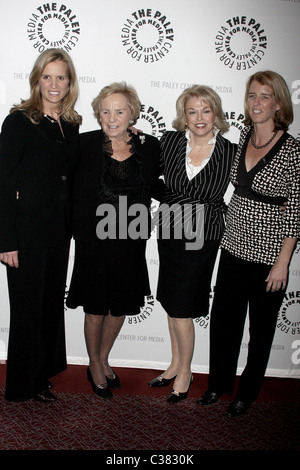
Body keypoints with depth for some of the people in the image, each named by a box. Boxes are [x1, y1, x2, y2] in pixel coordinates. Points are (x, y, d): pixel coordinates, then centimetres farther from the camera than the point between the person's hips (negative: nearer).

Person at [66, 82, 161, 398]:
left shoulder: (149, 146, -2)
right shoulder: (84, 144, -9)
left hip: (130, 242, 3)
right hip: (94, 240, -3)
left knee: (121, 306, 16)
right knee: (96, 307, 11)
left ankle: (104, 360, 41)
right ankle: (94, 365, 36)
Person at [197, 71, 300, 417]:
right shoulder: (244, 136, 3)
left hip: (268, 255, -5)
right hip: (234, 246, 5)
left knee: (261, 327, 13)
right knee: (223, 319, 14)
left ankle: (247, 392, 33)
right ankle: (220, 382, 36)